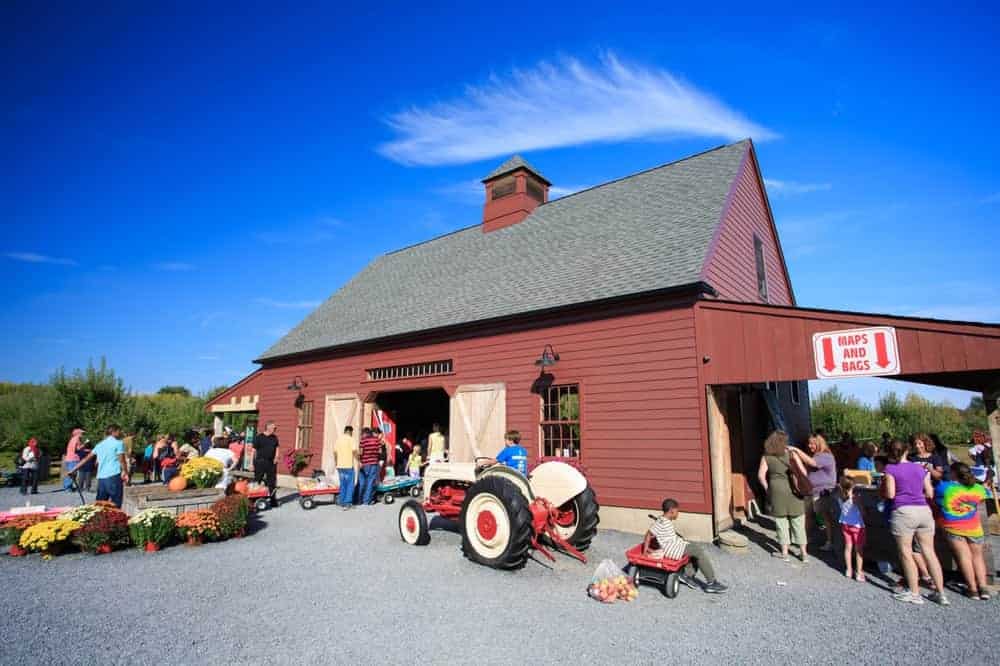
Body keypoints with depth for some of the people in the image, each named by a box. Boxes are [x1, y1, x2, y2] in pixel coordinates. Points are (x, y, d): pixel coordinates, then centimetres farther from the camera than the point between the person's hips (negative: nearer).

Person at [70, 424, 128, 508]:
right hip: (114, 476, -6)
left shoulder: (100, 444, 18)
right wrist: (125, 473, 8)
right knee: (115, 506, -5)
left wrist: (74, 469, 27)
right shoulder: (119, 443, -2)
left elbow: (87, 458, 18)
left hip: (101, 478, 7)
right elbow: (122, 461, -4)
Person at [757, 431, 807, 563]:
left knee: (781, 523, 9)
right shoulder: (791, 454, -1)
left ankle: (784, 553, 17)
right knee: (798, 523, 12)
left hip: (777, 492, -1)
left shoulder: (766, 457, -2)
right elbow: (803, 472, -7)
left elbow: (761, 475, -8)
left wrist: (767, 488, 5)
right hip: (793, 492, 1)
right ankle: (803, 553, 20)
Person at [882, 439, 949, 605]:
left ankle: (914, 593, 9)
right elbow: (930, 494, 14)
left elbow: (890, 494, -6)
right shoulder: (920, 468, 12)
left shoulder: (891, 469, -2)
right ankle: (941, 593, 15)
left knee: (906, 553, 4)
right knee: (929, 552, 11)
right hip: (924, 510, 5)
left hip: (903, 511, -5)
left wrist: (883, 487, 14)